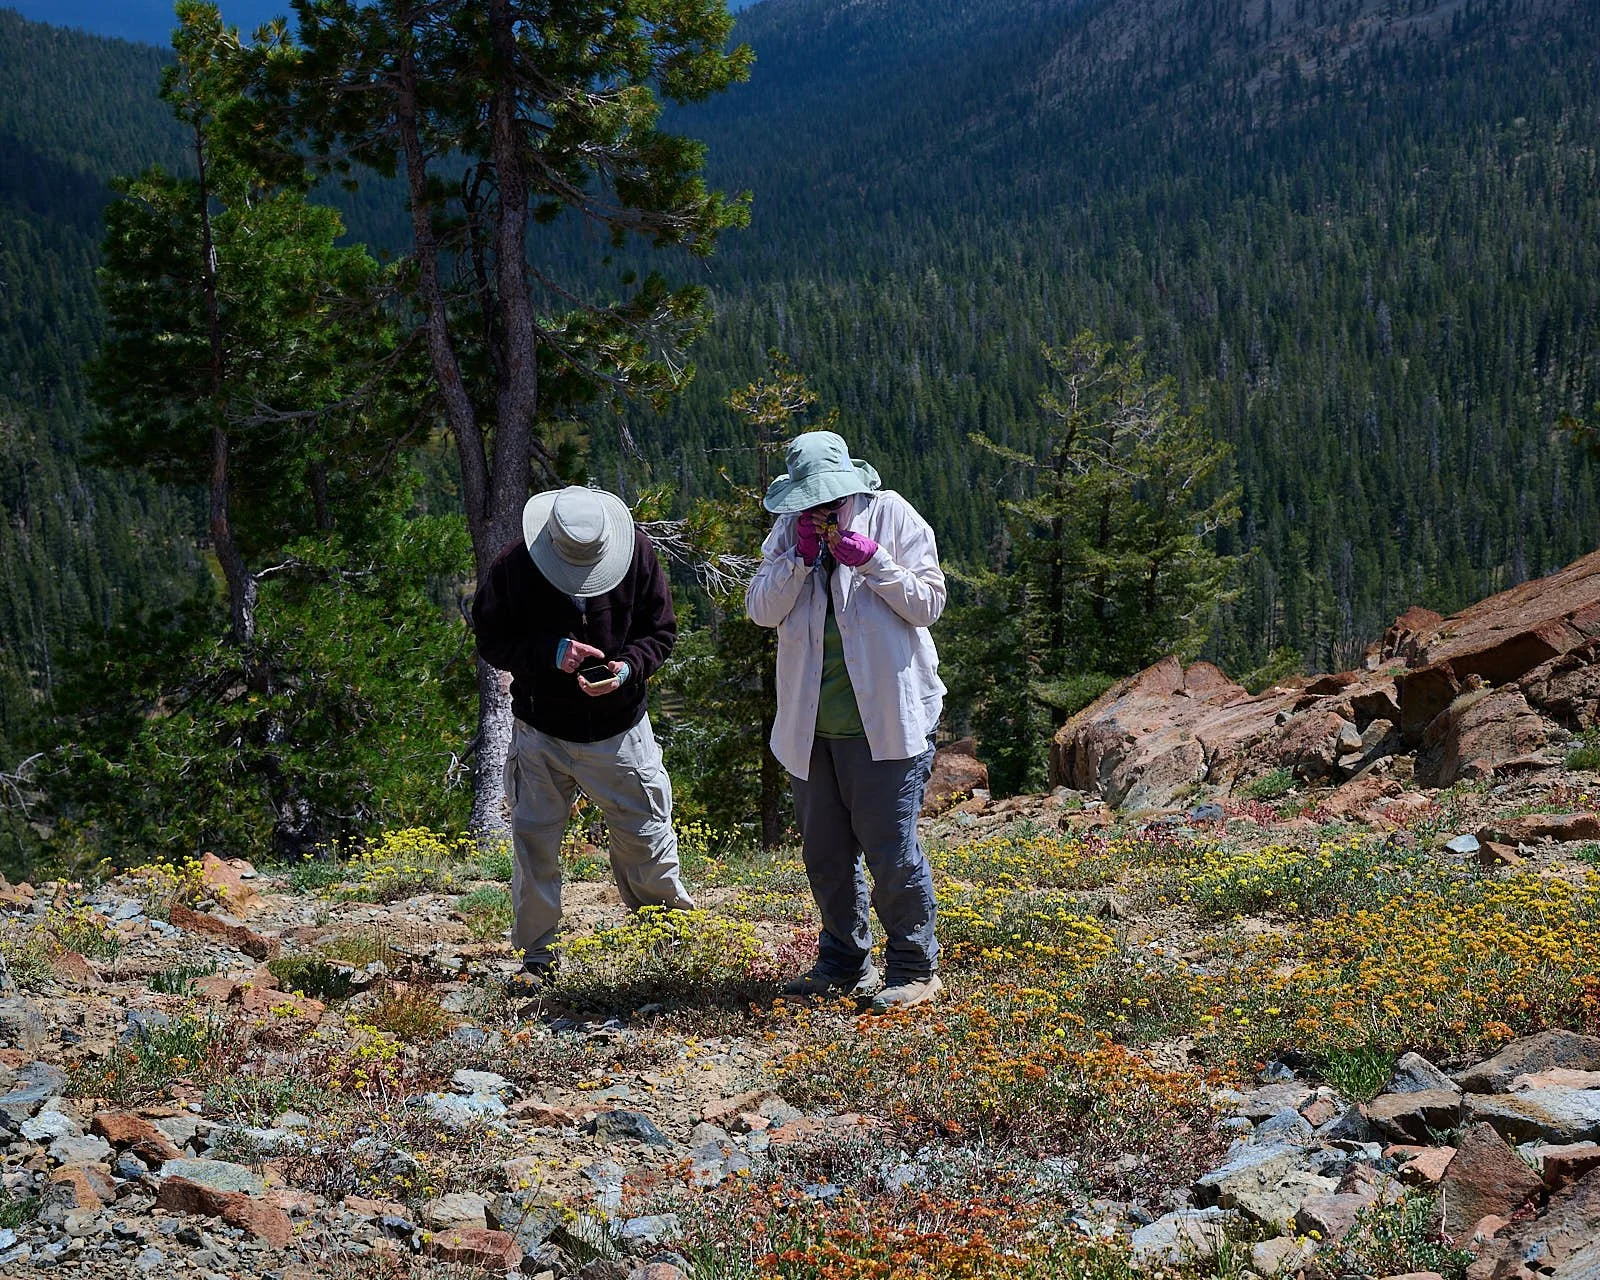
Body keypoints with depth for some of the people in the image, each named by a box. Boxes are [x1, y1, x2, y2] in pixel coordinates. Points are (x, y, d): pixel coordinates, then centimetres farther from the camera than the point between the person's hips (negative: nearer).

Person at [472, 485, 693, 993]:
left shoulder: (637, 552, -10)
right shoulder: (515, 565, -14)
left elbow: (661, 629, 0)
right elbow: (491, 640, -6)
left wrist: (628, 668, -20)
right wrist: (551, 652, -23)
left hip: (619, 731, 0)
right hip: (542, 732, 0)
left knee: (645, 837, 5)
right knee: (533, 842, 3)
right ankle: (537, 957, 17)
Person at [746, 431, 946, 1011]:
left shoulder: (893, 517, -4)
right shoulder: (789, 529, 6)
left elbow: (929, 603, -7)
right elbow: (761, 610, -1)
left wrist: (874, 561, -18)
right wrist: (799, 558, -14)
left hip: (886, 718, -5)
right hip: (810, 720, 5)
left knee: (890, 848, -4)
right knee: (825, 852, 14)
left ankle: (915, 967, 11)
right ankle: (844, 961, 29)